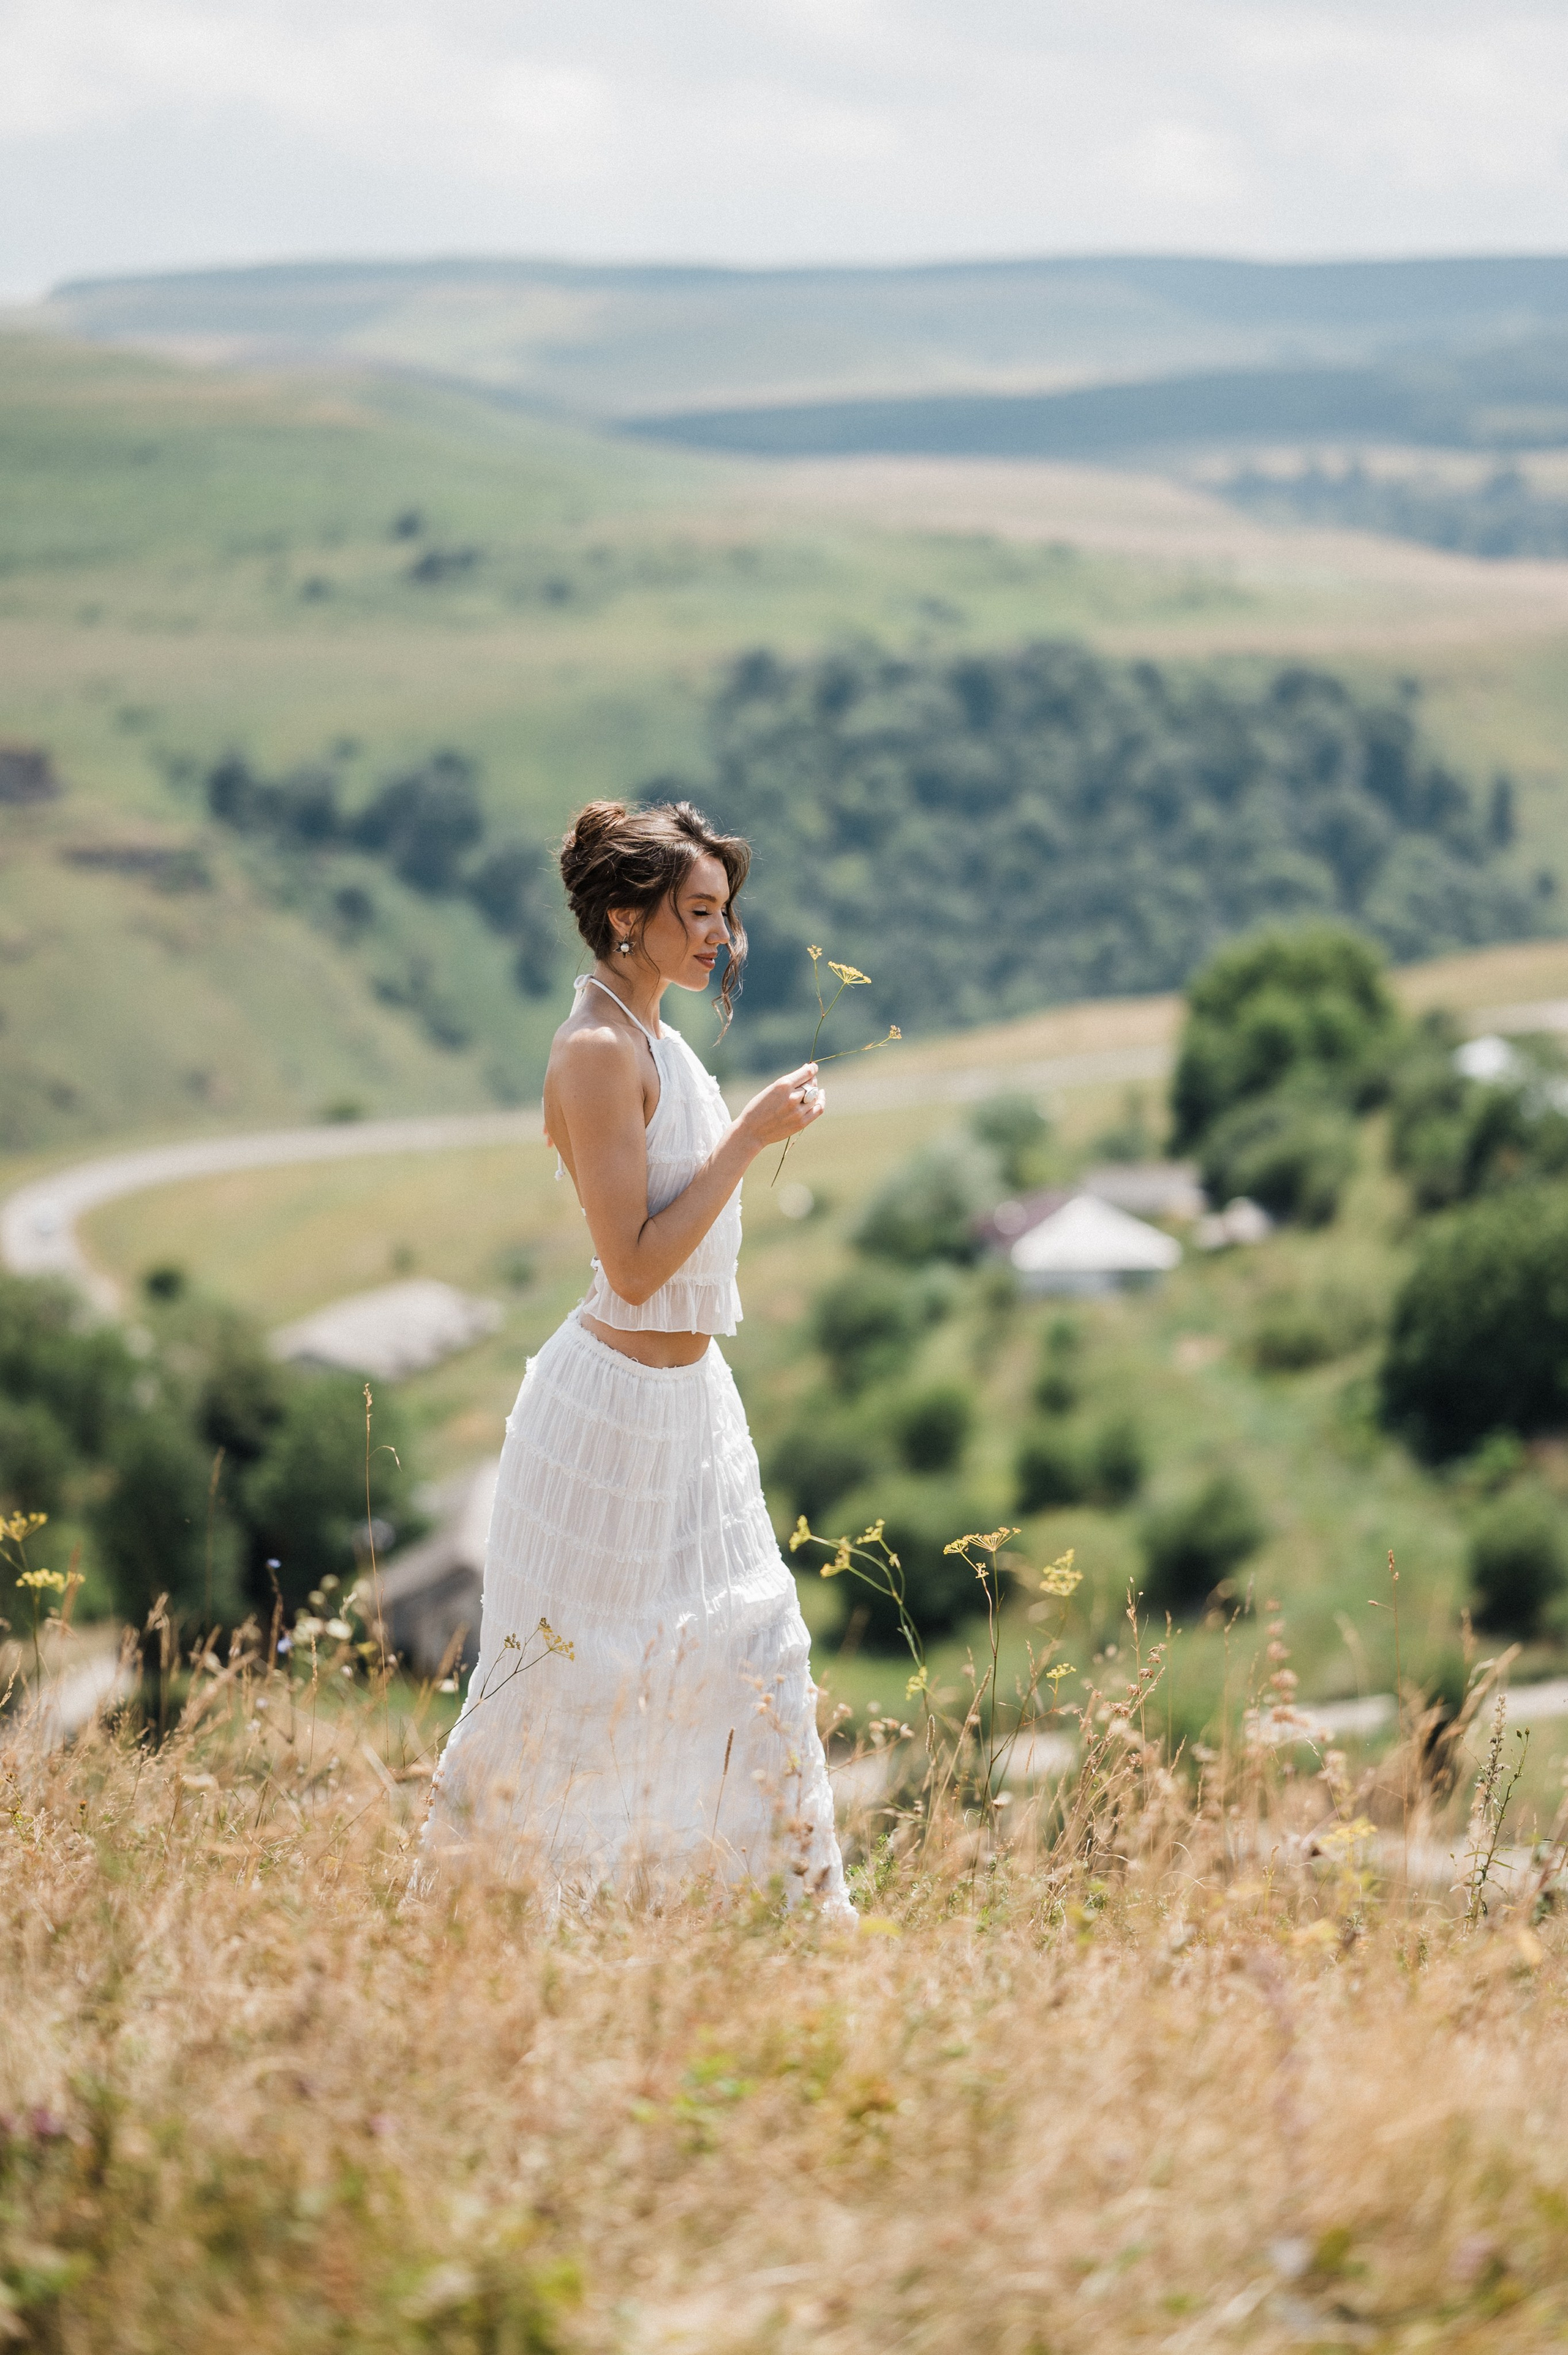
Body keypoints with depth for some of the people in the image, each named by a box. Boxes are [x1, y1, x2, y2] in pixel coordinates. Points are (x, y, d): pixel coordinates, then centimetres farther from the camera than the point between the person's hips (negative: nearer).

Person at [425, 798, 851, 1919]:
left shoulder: (655, 1040, 9)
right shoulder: (599, 1050, -20)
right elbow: (635, 1266, -23)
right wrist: (751, 1136, -22)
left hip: (690, 1396, 9)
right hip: (618, 1403, -9)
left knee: (759, 1648, 11)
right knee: (566, 1664, 2)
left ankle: (808, 1895, 18)